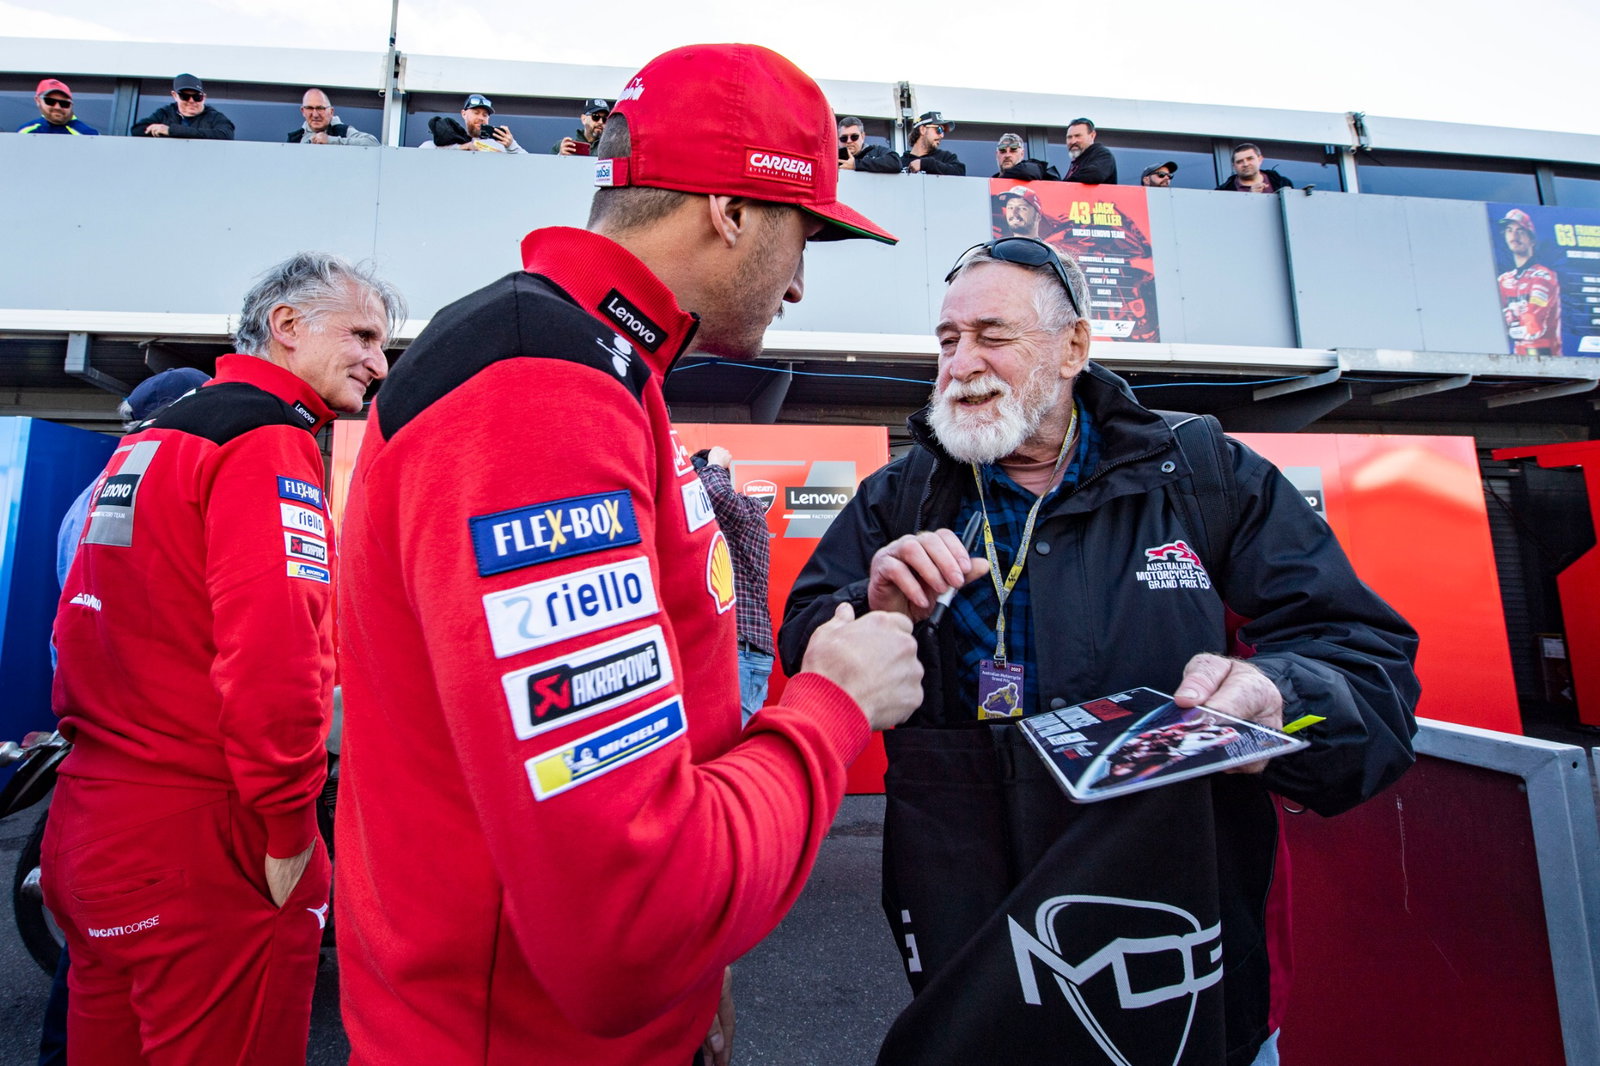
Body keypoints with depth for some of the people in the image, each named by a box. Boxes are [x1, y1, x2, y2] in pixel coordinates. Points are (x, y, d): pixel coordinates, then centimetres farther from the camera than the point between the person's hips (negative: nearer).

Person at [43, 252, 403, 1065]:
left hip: (84, 823, 9)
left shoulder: (144, 440, 14)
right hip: (203, 846, -9)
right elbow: (274, 649, -26)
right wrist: (289, 831, -17)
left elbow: (80, 626, 18)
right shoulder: (271, 438, -15)